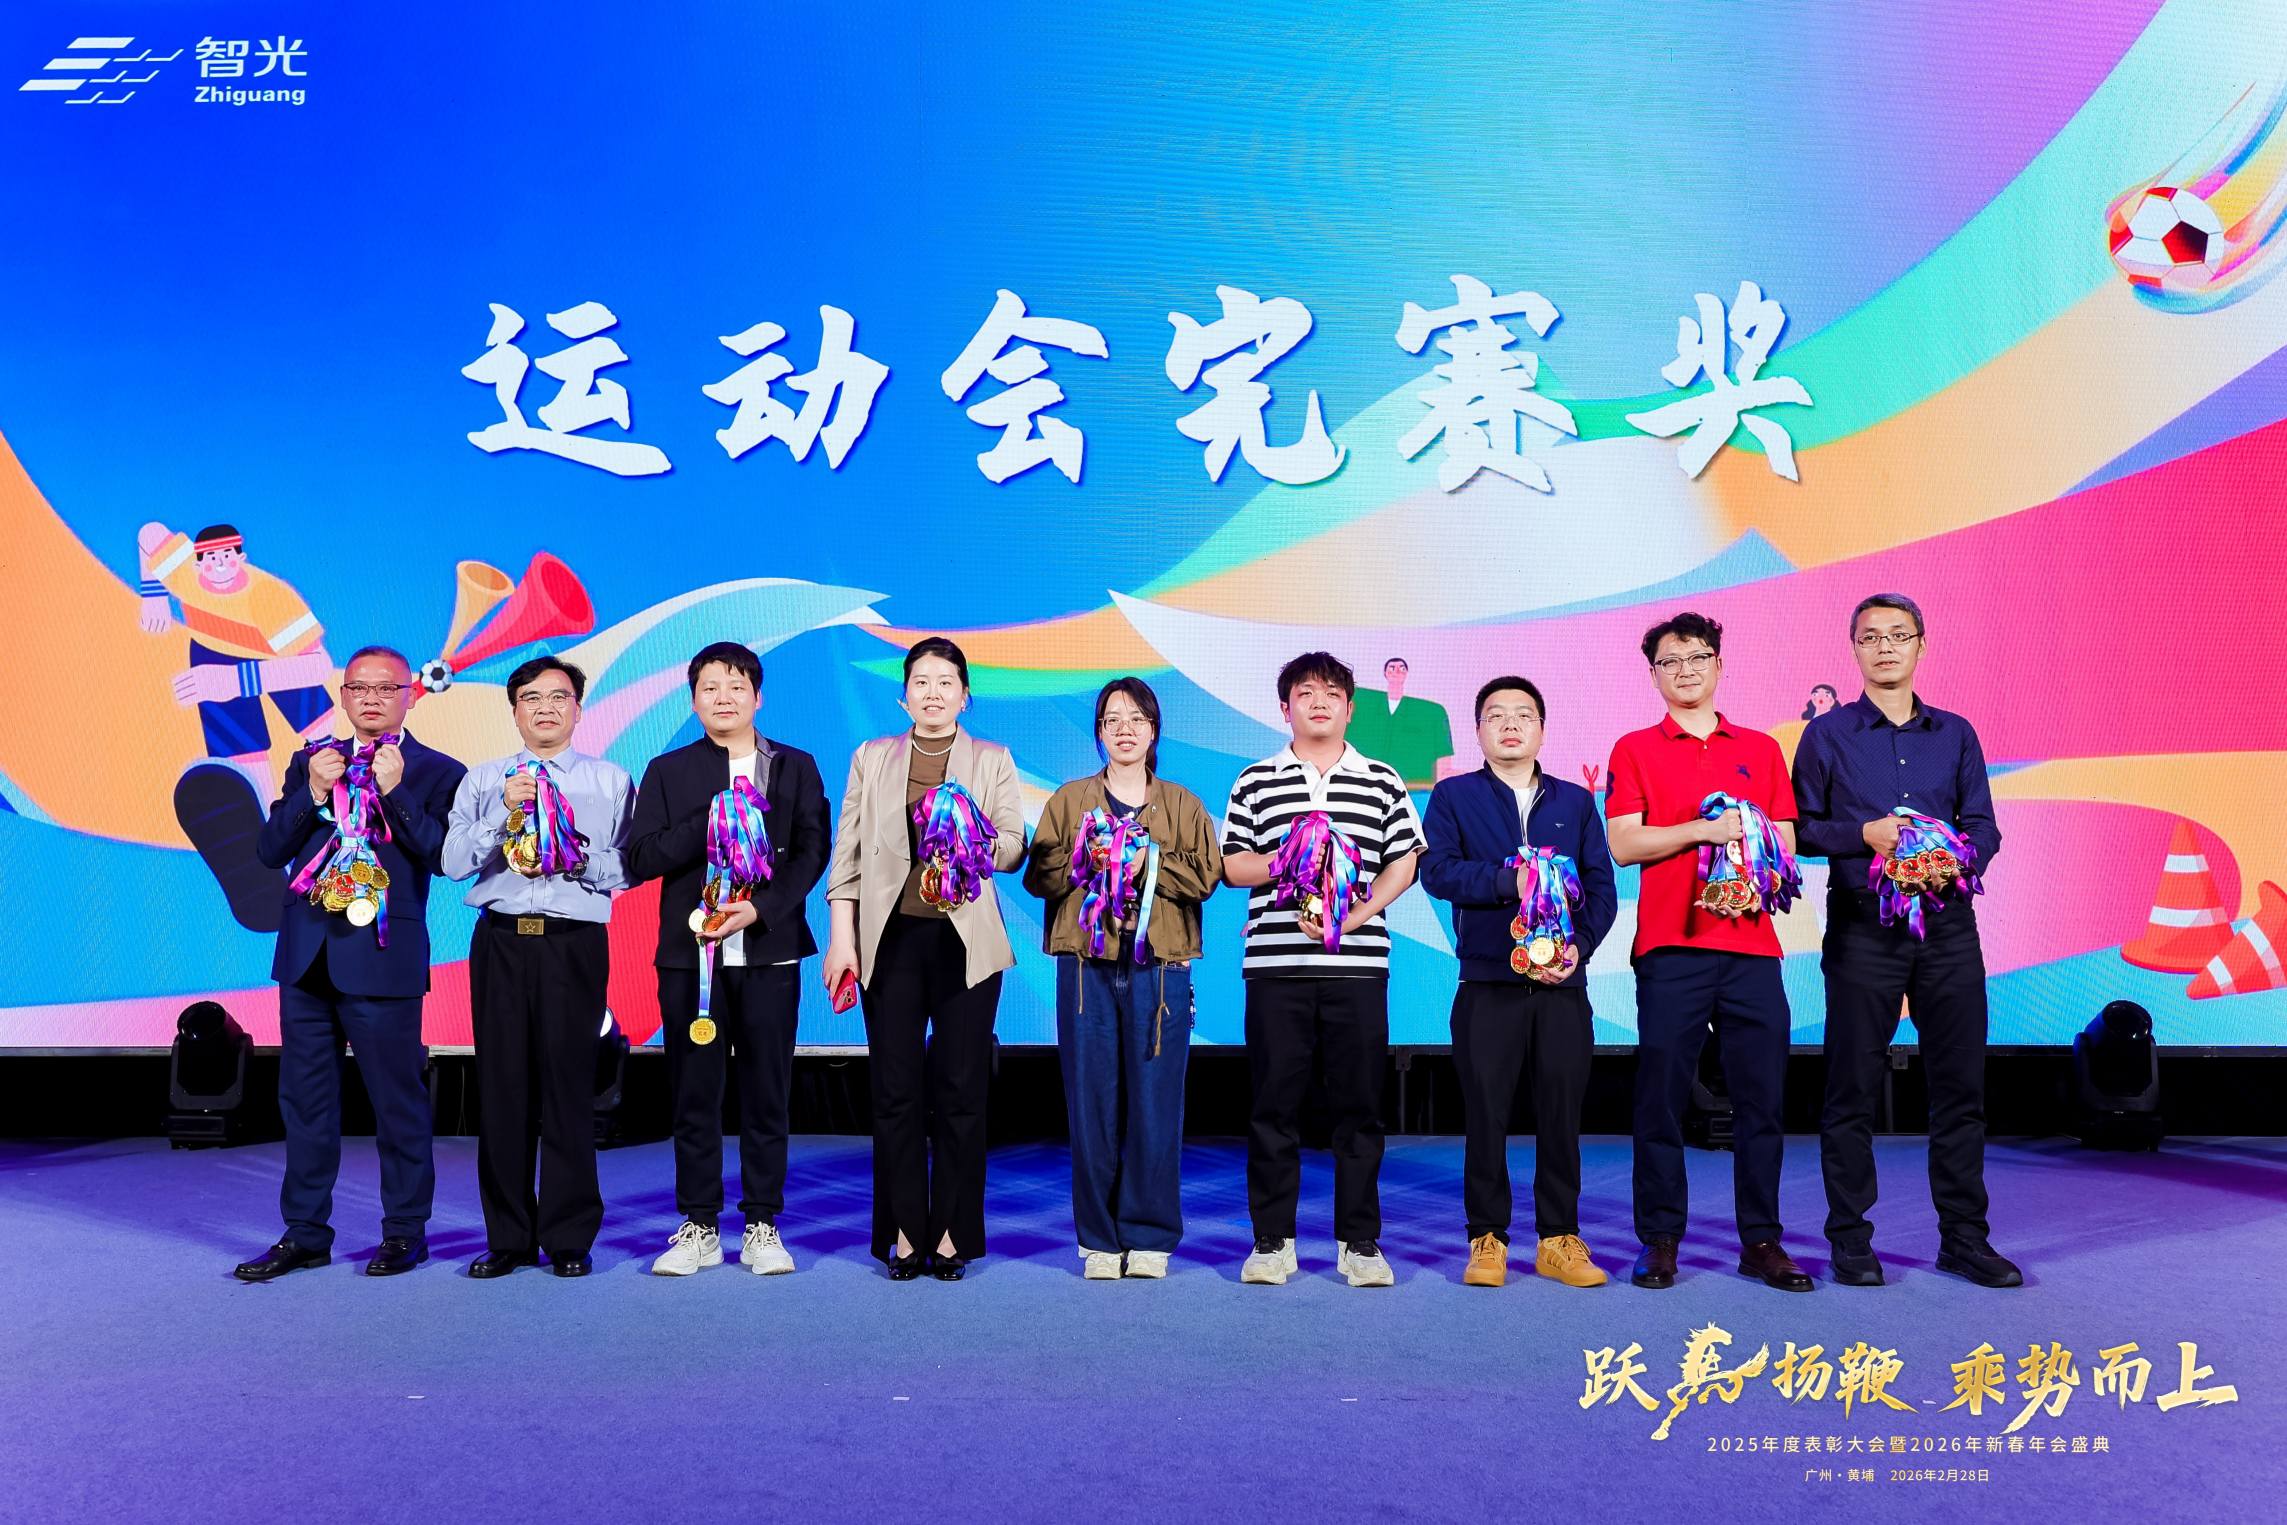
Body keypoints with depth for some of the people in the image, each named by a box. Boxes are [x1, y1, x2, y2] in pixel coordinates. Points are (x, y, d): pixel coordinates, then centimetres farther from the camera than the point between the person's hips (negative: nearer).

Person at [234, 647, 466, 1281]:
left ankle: (405, 1231, 16)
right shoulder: (311, 762, 13)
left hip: (382, 959, -5)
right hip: (306, 955, 5)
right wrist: (311, 794, -7)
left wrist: (395, 791, -19)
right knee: (304, 1099, 12)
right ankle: (305, 1232, 23)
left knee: (397, 1101, 3)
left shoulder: (436, 772, -1)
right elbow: (270, 850, 6)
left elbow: (443, 857, -13)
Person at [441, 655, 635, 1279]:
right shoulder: (482, 781, 13)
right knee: (501, 1086, 3)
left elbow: (627, 869, 2)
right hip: (500, 942, 2)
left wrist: (577, 859, -14)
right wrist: (505, 812, -10)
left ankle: (569, 1239, 8)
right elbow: (453, 862, 1)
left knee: (569, 1085, -2)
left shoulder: (611, 781, 10)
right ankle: (507, 1238, 13)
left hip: (575, 943, -2)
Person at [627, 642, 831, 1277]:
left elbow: (811, 853, 1)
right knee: (694, 1095, 4)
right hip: (690, 954, 0)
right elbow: (639, 859, 0)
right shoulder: (668, 771, 9)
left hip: (769, 951, 0)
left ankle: (762, 1226, 12)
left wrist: (761, 908, -13)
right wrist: (710, 822, -12)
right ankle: (699, 1227, 14)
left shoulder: (796, 767, 9)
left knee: (767, 1095, 3)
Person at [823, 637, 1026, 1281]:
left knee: (960, 1088, 0)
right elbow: (847, 853, 9)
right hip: (891, 936, 1)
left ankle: (953, 1234, 8)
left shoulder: (993, 761, 12)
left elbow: (1014, 846, 4)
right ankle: (904, 1233, 9)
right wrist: (840, 938, 1)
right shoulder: (871, 758, 13)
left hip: (965, 939, -1)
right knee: (896, 1089, 0)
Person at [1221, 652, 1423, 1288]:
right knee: (1274, 1103, 2)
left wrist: (1353, 918, -8)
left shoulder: (1383, 782, 12)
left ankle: (1359, 1242, 13)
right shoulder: (1255, 781, 11)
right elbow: (1231, 866, 8)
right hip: (1275, 965, 0)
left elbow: (1404, 865, 6)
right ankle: (1272, 1240, 12)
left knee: (1359, 1104, 3)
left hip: (1358, 964, 0)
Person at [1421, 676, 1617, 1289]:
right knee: (1485, 1114, 1)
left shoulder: (1575, 801, 14)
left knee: (1562, 1113, 5)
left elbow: (1602, 886, 7)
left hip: (1562, 984, 2)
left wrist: (1580, 946, -9)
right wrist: (1510, 879, -19)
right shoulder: (1453, 796, 8)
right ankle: (1488, 1239, 12)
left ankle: (1559, 1238, 16)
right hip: (1487, 984, -2)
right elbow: (1436, 870, -7)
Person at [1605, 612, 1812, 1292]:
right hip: (1671, 945, -2)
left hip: (1751, 942, 3)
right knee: (1662, 1096, -1)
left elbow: (1785, 843, 13)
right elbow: (1623, 844, -3)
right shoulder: (1635, 750, 7)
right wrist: (1702, 830, -12)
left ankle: (1761, 1240, 12)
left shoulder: (1761, 749, 16)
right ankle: (1660, 1240, 7)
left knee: (1761, 1096, 3)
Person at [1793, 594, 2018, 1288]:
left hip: (1948, 924, 3)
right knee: (1852, 1087, 0)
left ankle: (1963, 1236, 15)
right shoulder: (1827, 735, 6)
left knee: (1961, 1082, 5)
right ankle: (1850, 1238, 9)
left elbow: (1984, 827, 10)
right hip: (1863, 926, -2)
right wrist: (1864, 834, -13)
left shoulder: (1956, 734, 13)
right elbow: (1801, 827, 2)